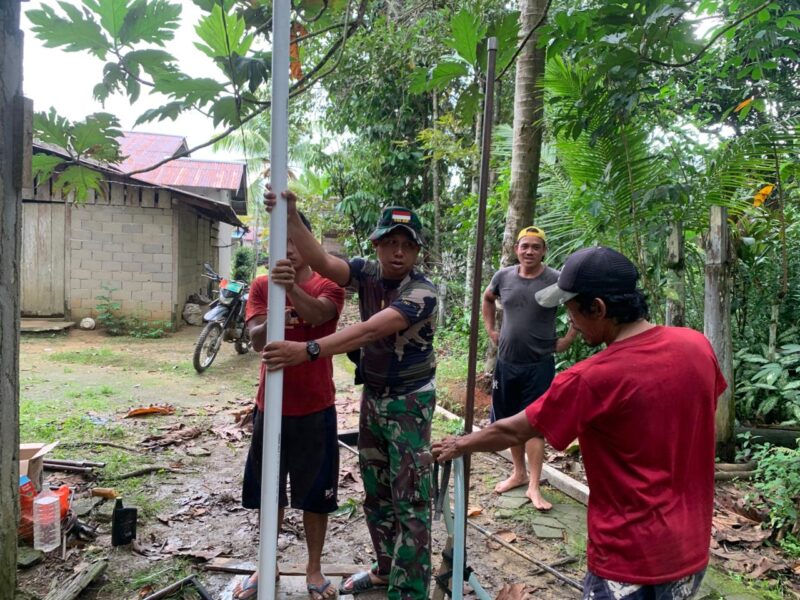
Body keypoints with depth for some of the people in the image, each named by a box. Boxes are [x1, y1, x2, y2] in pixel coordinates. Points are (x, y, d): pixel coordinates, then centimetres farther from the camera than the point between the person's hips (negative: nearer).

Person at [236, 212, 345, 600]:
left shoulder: (328, 287, -6)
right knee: (269, 493, 16)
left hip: (315, 409, -2)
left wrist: (292, 288, -49)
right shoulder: (261, 286, 0)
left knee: (316, 493, 11)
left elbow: (318, 314, -29)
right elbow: (255, 339, -13)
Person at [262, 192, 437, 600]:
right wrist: (291, 218, -32)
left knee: (410, 500, 0)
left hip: (409, 402, -6)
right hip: (372, 396, 7)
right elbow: (322, 262, -19)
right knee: (375, 492, 18)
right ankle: (385, 567, 37)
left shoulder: (422, 292, -22)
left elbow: (371, 330, -35)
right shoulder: (367, 273, -3)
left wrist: (308, 350, -44)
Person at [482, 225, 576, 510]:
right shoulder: (503, 276, 1)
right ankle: (519, 473, 31)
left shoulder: (557, 280, -11)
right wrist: (490, 329, 12)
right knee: (511, 421, 14)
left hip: (539, 365, -4)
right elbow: (487, 298, 21)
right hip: (506, 362, 4)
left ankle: (533, 486, 9)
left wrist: (567, 340, -6)